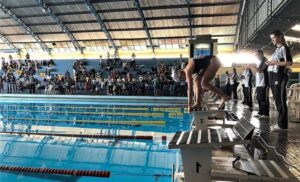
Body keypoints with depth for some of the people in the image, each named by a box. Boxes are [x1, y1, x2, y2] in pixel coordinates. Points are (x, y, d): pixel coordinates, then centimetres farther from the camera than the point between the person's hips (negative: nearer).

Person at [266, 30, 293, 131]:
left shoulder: (284, 48, -5)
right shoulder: (277, 49, 20)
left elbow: (289, 62, -16)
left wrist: (274, 62, -16)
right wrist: (270, 63, 9)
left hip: (279, 77, -9)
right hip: (273, 77, 9)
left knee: (281, 100, -6)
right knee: (277, 100, 11)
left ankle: (282, 124, -2)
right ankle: (280, 122, 17)